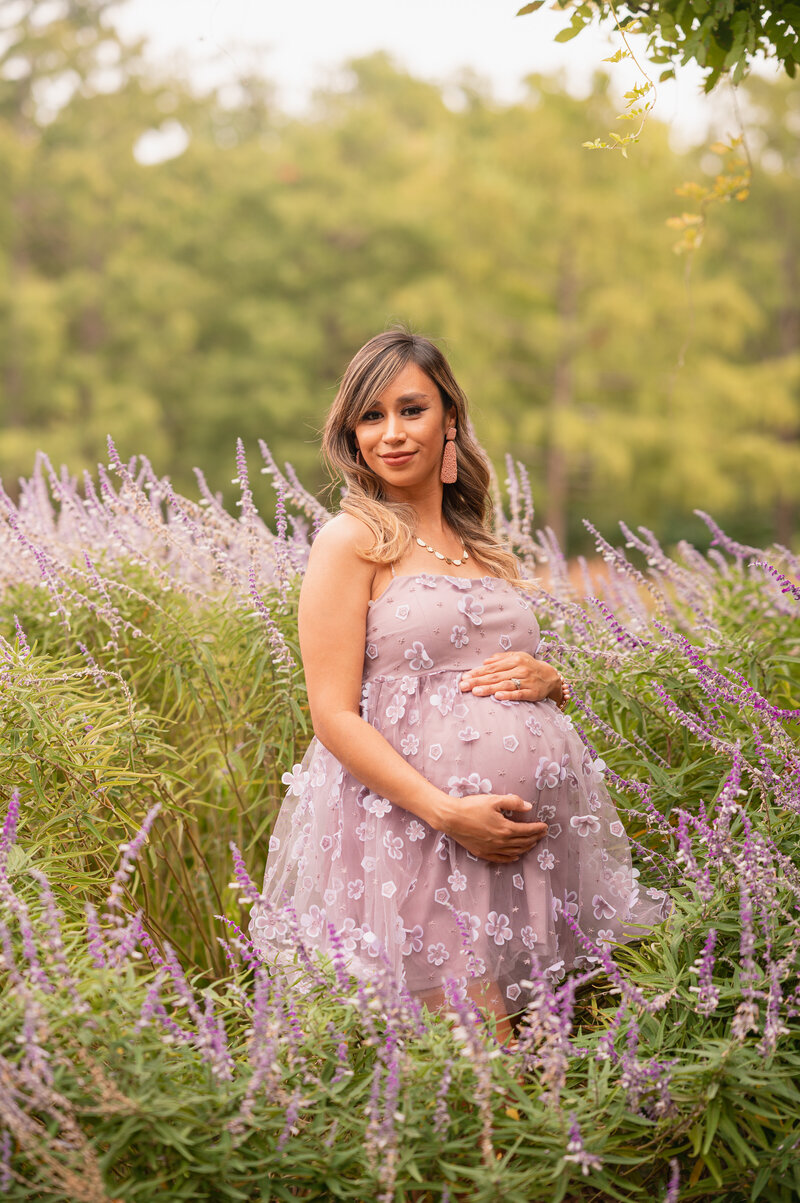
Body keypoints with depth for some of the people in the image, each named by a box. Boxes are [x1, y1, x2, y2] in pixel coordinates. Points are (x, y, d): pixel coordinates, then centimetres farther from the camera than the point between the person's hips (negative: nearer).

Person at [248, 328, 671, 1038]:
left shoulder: (484, 548, 16)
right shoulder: (352, 540, -4)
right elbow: (335, 718, -10)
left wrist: (548, 680, 2)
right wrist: (448, 812, -19)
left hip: (533, 828, 7)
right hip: (417, 837, -6)